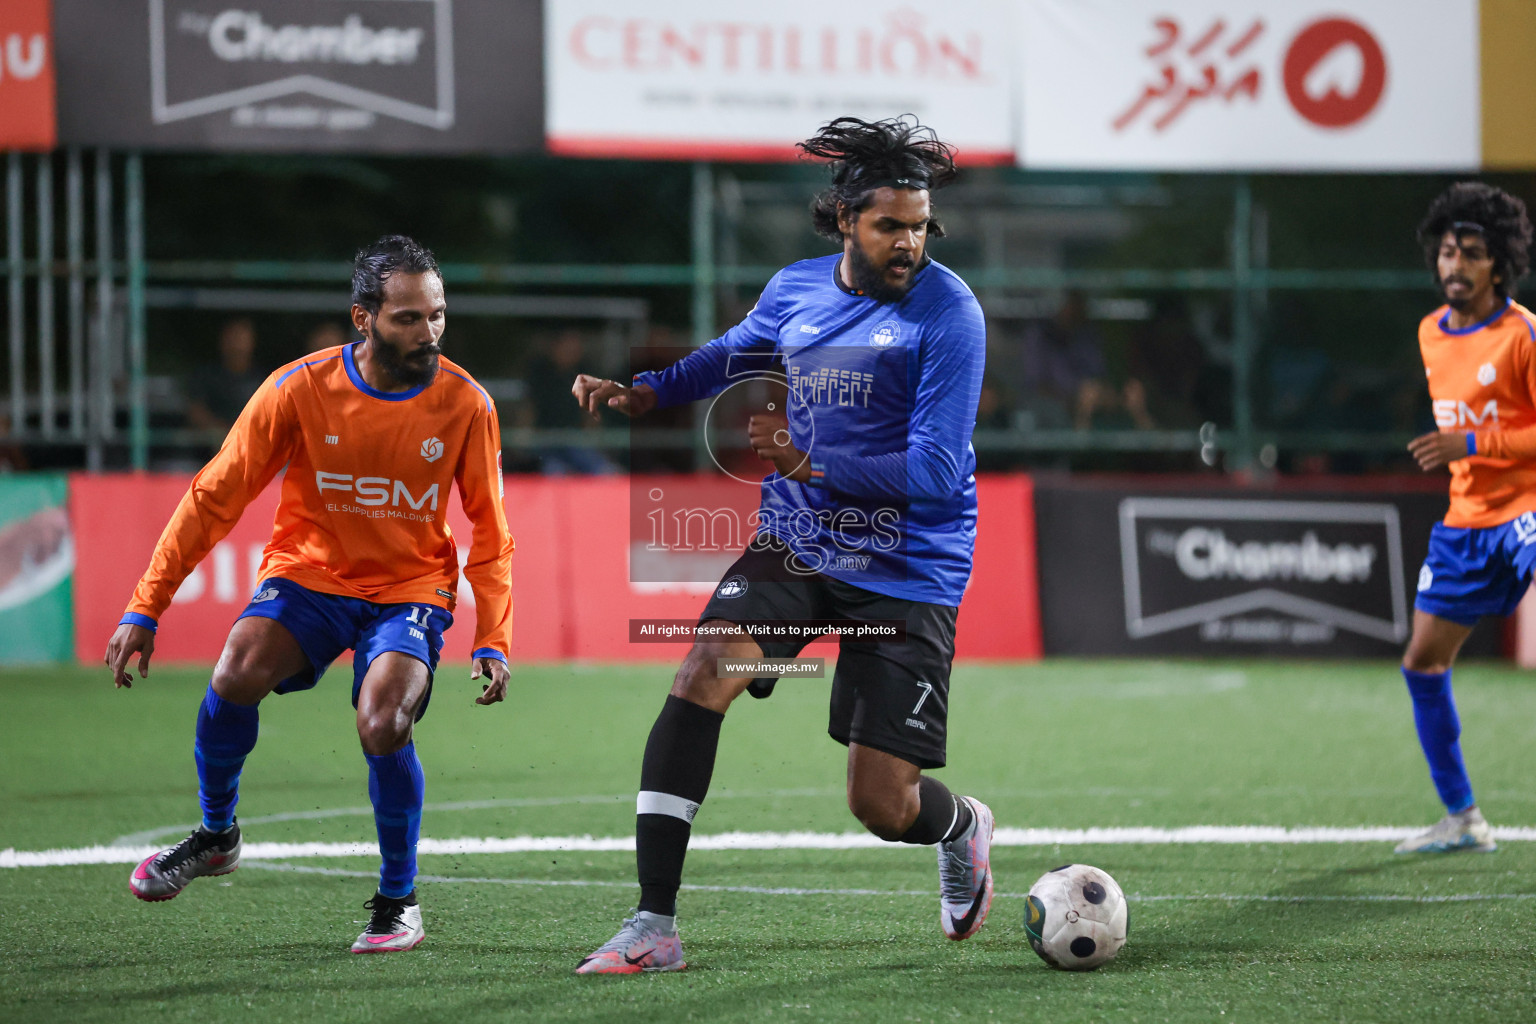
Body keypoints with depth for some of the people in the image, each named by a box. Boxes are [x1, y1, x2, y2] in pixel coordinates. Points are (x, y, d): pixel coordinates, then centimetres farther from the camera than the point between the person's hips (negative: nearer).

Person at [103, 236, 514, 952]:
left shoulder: (466, 405, -9)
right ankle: (216, 834, 0)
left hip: (410, 590, 0)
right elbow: (213, 498, -7)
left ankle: (398, 901, -2)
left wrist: (494, 642, -8)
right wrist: (144, 610, -10)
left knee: (382, 726, -27)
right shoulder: (301, 389, -13)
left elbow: (490, 534, 3)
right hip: (309, 574, 1)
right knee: (237, 673, -28)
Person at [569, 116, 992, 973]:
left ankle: (963, 827, 37)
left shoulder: (948, 312, -14)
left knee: (883, 806, -4)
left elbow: (936, 470, -19)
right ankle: (654, 927, -21)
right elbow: (738, 351, 27)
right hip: (796, 543, 4)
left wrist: (811, 465, -28)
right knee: (704, 672, -23)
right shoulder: (796, 290, 3)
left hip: (908, 571, -4)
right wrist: (645, 392, 12)